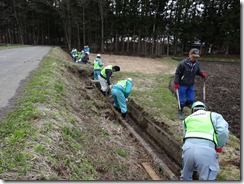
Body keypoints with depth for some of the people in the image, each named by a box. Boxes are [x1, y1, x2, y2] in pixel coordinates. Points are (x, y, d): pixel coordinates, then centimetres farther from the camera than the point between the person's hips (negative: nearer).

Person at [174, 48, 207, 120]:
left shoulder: (196, 63, -2)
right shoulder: (182, 63, -20)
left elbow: (198, 71, 14)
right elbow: (177, 74, -16)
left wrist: (202, 74, -7)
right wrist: (176, 83, -21)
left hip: (191, 85, 5)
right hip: (182, 85, -5)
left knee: (191, 100, 10)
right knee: (182, 100, 5)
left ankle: (185, 104, 42)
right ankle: (180, 112, 24)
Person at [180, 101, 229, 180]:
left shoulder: (187, 119, 31)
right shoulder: (214, 115, 23)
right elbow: (223, 132, 5)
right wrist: (218, 146, 20)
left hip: (188, 148, 3)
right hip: (206, 150, -3)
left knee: (185, 178, 24)